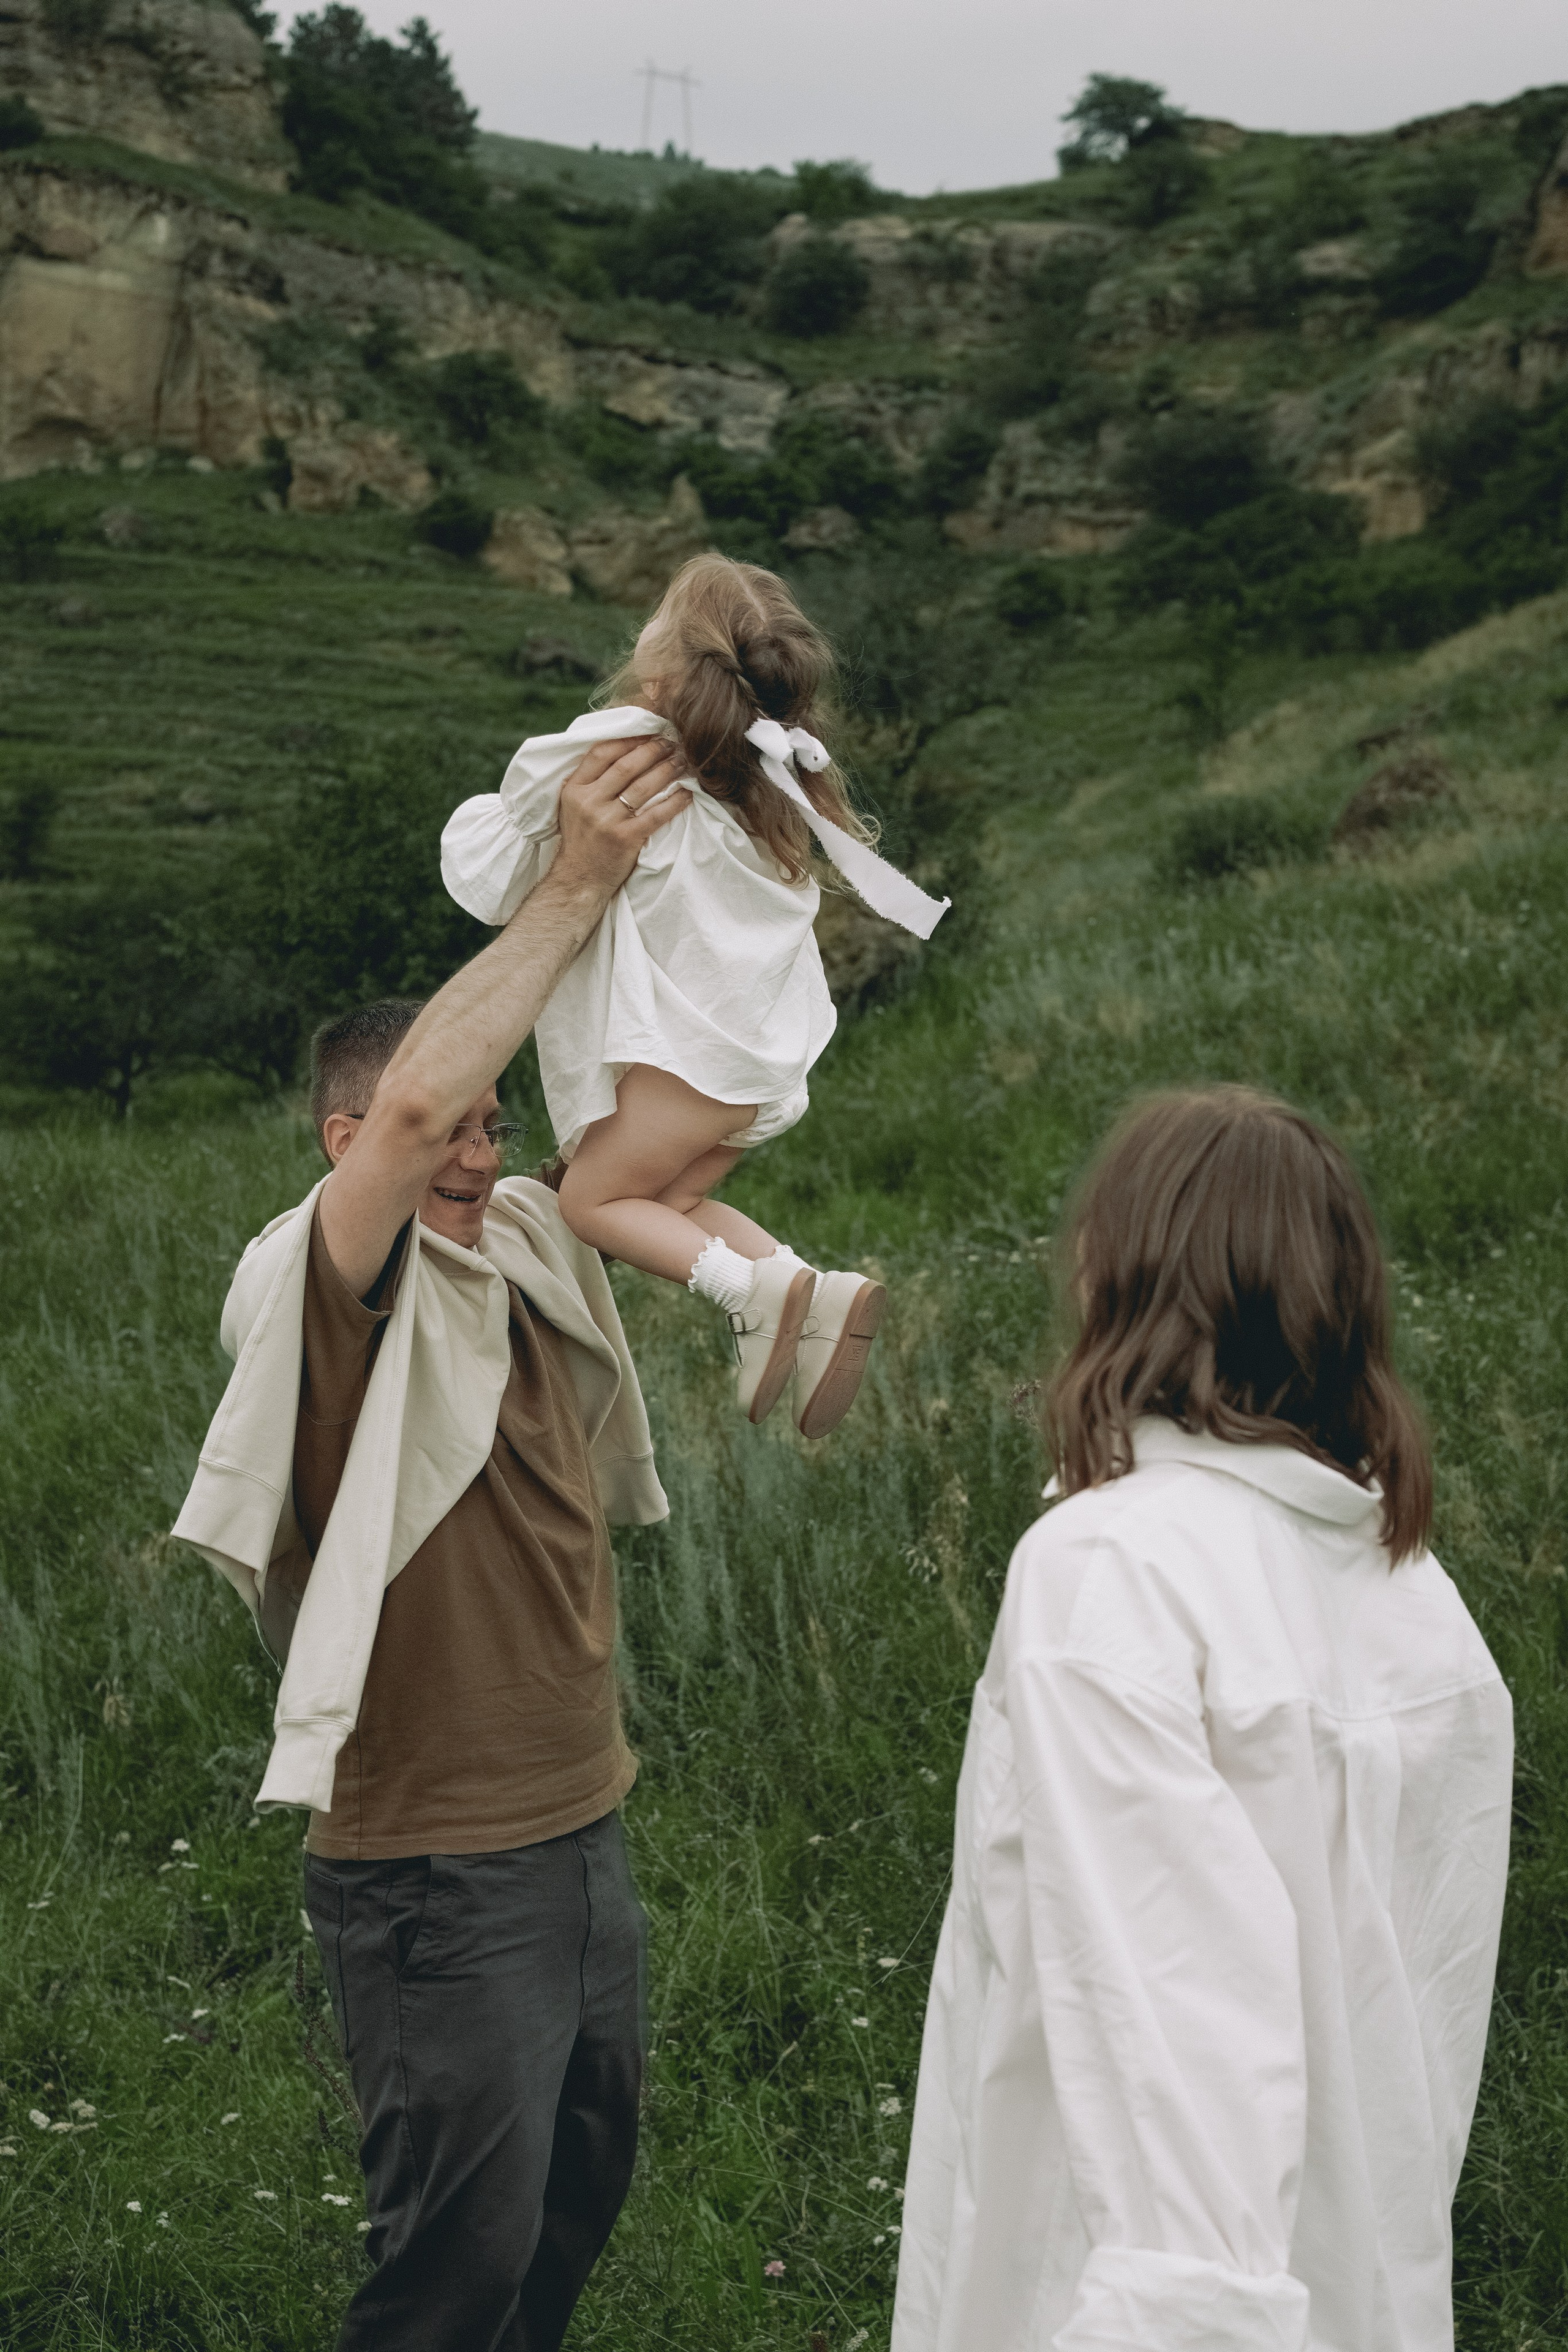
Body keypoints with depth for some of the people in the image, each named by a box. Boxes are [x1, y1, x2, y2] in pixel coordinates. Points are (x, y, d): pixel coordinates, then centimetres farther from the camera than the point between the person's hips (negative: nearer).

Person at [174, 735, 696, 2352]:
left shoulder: (525, 1251, 5)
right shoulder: (325, 1295, -16)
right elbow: (410, 1097, -34)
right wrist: (575, 888, -29)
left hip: (579, 1839, 8)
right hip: (434, 1873, -8)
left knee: (579, 2192, 22)